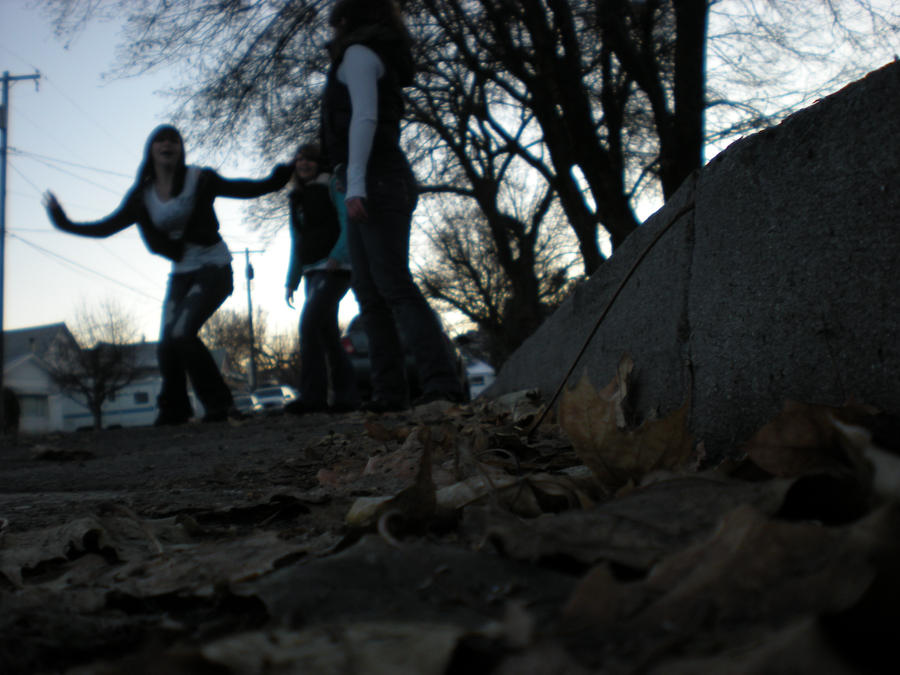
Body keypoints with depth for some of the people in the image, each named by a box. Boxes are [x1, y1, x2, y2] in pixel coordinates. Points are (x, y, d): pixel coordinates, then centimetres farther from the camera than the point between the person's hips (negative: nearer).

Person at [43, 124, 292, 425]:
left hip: (213, 267, -5)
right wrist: (66, 224, 0)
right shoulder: (143, 196, 4)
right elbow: (107, 227, 7)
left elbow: (244, 189, -8)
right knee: (167, 343, 1)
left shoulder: (200, 180, -6)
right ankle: (173, 411, 21)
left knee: (182, 333, -21)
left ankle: (219, 404, -10)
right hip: (180, 273, 5)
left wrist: (276, 180, -23)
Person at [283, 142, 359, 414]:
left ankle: (312, 395, -22)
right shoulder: (297, 198, 19)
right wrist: (291, 280, 17)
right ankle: (346, 395, 8)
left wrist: (337, 256, -25)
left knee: (310, 321, -21)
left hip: (335, 268, -8)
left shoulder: (331, 185, -1)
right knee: (327, 332, 4)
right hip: (313, 271, 8)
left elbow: (348, 223, -12)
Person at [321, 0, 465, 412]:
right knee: (369, 293, 5)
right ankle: (390, 392, 2)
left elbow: (364, 118, -16)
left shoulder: (358, 52, -1)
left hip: (376, 179, -10)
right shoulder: (380, 59, 28)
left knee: (394, 287, -17)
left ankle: (442, 385, -23)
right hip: (378, 182, 10)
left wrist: (355, 183, -24)